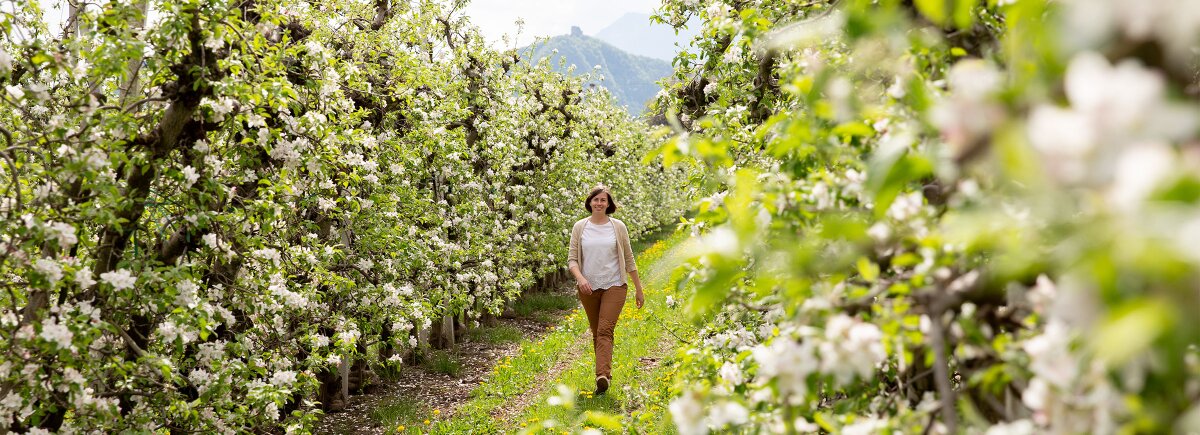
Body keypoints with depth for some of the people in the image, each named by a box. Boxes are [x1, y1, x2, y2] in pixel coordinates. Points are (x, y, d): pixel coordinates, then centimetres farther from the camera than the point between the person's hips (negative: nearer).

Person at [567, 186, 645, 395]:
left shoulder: (618, 227, 1)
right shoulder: (580, 227, 3)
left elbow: (629, 259, 7)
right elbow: (572, 259, 1)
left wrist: (639, 289, 8)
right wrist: (580, 278, -20)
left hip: (614, 286, -2)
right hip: (589, 288, 2)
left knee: (605, 330, -17)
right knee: (596, 333, 12)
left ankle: (602, 376, -29)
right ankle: (605, 371, 28)